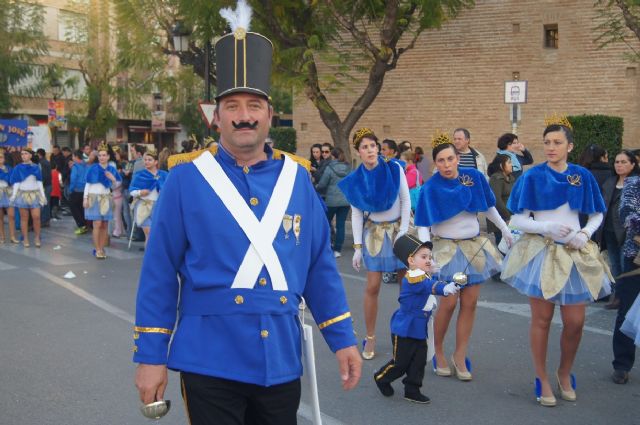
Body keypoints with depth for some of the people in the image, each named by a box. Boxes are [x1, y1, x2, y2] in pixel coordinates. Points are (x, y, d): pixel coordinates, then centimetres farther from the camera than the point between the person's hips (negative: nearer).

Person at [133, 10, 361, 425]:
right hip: (211, 361, -3)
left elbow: (320, 266, 8)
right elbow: (159, 272, -4)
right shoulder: (187, 178, -5)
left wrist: (343, 338, 5)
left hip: (281, 359, 4)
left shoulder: (297, 178, 4)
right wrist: (150, 355, -5)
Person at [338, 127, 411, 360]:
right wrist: (357, 247, -4)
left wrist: (403, 232, -11)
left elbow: (406, 201, -5)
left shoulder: (394, 169, -8)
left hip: (399, 228, 0)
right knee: (372, 287, -2)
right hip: (374, 233, 0)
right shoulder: (356, 179, -4)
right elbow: (356, 214, -1)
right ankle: (370, 338, 10)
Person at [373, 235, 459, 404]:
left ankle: (412, 390, 20)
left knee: (419, 361, 8)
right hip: (404, 329, -9)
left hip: (419, 329, 9)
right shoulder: (412, 278, -24)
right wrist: (444, 288, -59)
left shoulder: (425, 276, 8)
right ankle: (381, 378, 28)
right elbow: (429, 286, -43)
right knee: (400, 362, 3)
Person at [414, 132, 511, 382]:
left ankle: (460, 357, 15)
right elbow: (423, 226, -15)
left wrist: (506, 231, 15)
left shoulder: (474, 176, -5)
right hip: (447, 248, -4)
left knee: (470, 303, 5)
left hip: (475, 246, 4)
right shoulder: (430, 188, -13)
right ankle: (438, 352, 17)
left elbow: (489, 208, 9)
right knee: (449, 303, -5)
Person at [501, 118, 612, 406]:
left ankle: (565, 373, 29)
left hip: (575, 253, 2)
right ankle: (542, 380, 20)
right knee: (542, 320, 5)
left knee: (575, 322, 4)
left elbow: (597, 215, 11)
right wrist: (547, 227, -20)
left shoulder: (582, 176, 2)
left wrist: (585, 234, -8)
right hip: (541, 251, -2)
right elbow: (517, 221, -6)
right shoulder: (532, 177, -5)